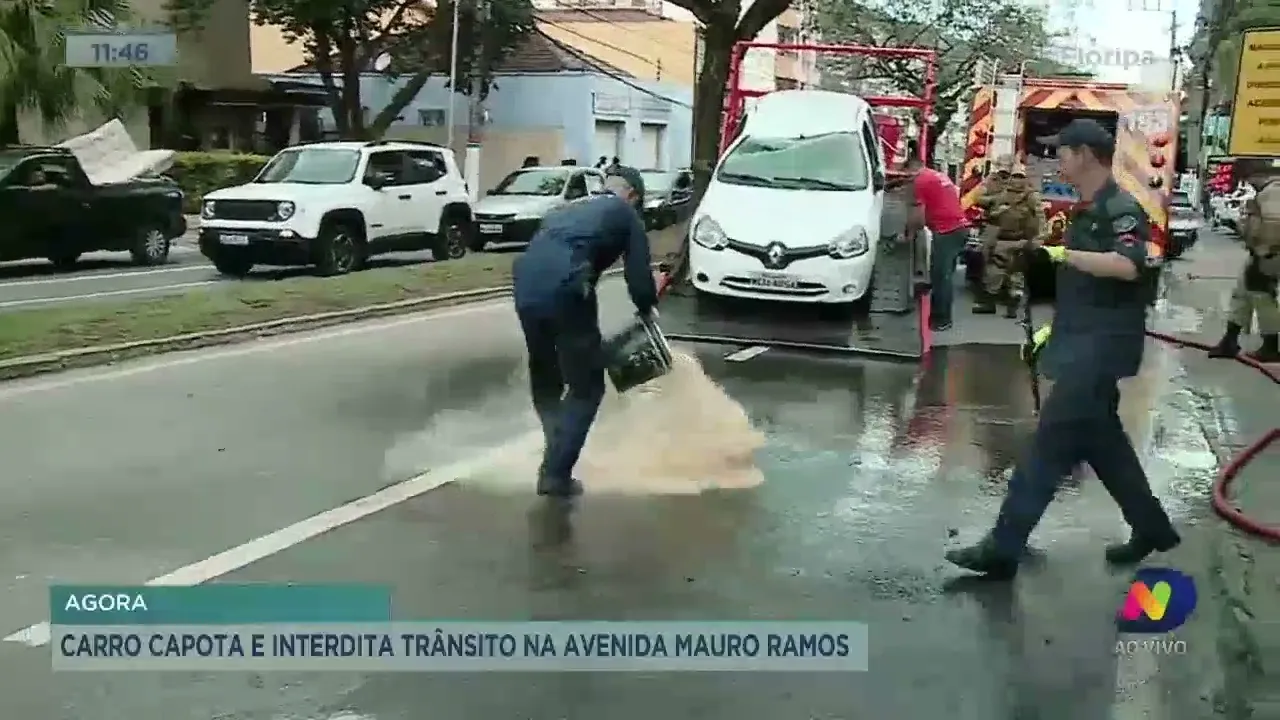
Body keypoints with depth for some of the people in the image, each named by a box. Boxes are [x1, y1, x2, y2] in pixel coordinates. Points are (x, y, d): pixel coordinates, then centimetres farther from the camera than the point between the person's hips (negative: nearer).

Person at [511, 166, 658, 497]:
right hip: (564, 290, -6)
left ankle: (556, 457, 36)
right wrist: (646, 309, 30)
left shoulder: (569, 209, 35)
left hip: (525, 286, 6)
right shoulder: (627, 215, 17)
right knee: (586, 388, 10)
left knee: (544, 379, 25)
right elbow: (639, 280, 8)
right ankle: (556, 474, 7)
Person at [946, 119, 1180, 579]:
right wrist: (1053, 327, 18)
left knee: (1050, 443, -10)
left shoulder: (1121, 209, -13)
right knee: (1102, 442, 17)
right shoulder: (1088, 213, 16)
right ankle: (1151, 527, 32)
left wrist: (1062, 253, -26)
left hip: (1102, 346, -10)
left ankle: (1002, 549, -9)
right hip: (1084, 343, 10)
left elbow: (1127, 267, -31)